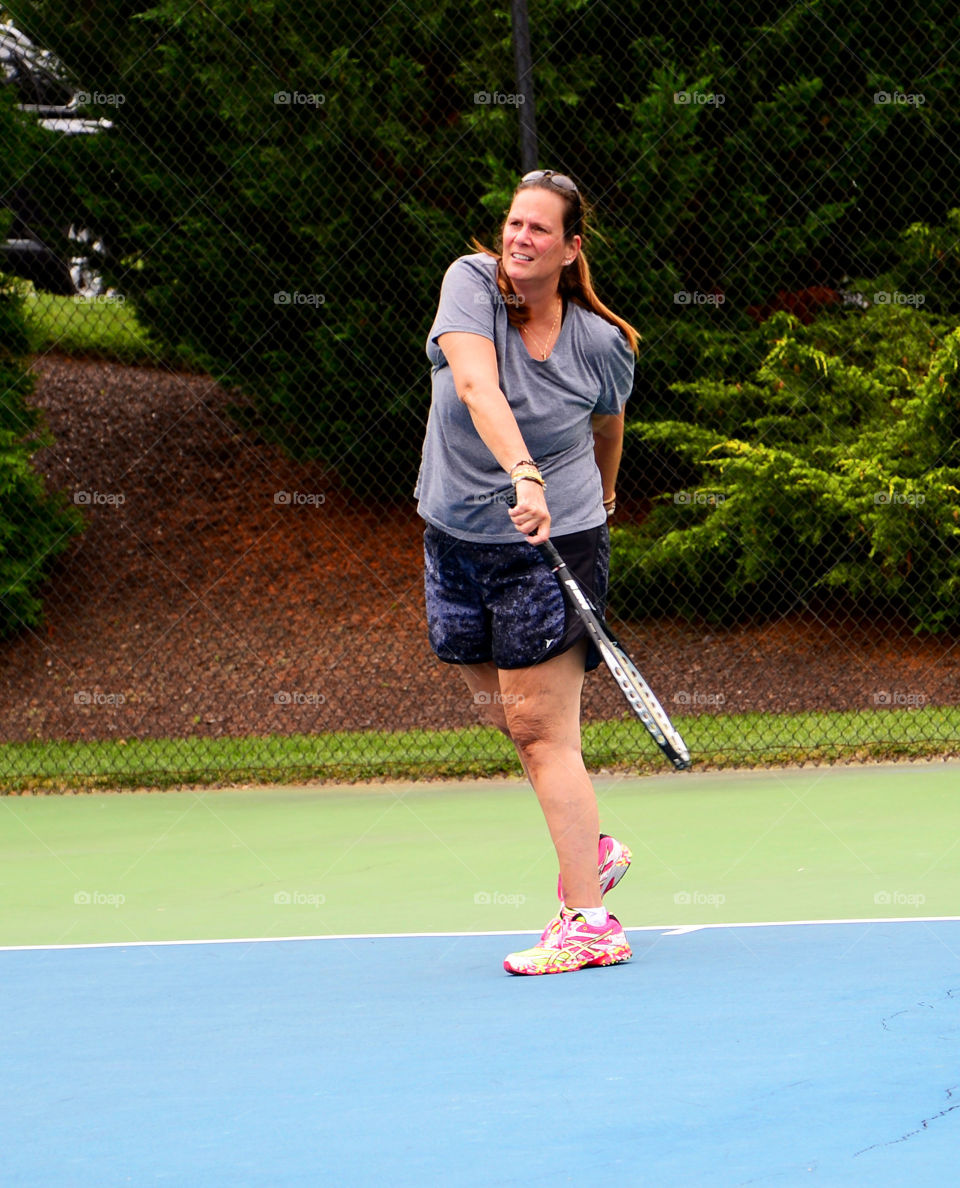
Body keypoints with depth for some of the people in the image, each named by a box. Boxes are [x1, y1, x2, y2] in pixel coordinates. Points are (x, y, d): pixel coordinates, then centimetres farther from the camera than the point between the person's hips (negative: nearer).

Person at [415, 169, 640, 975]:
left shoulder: (602, 345, -10)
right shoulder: (472, 283, -12)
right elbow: (477, 385, -30)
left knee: (540, 727, -9)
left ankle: (590, 922, -7)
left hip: (555, 543, -4)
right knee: (507, 711, 15)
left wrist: (600, 500, 28)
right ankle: (593, 850, 36)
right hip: (457, 537, 4)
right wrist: (524, 474, -43)